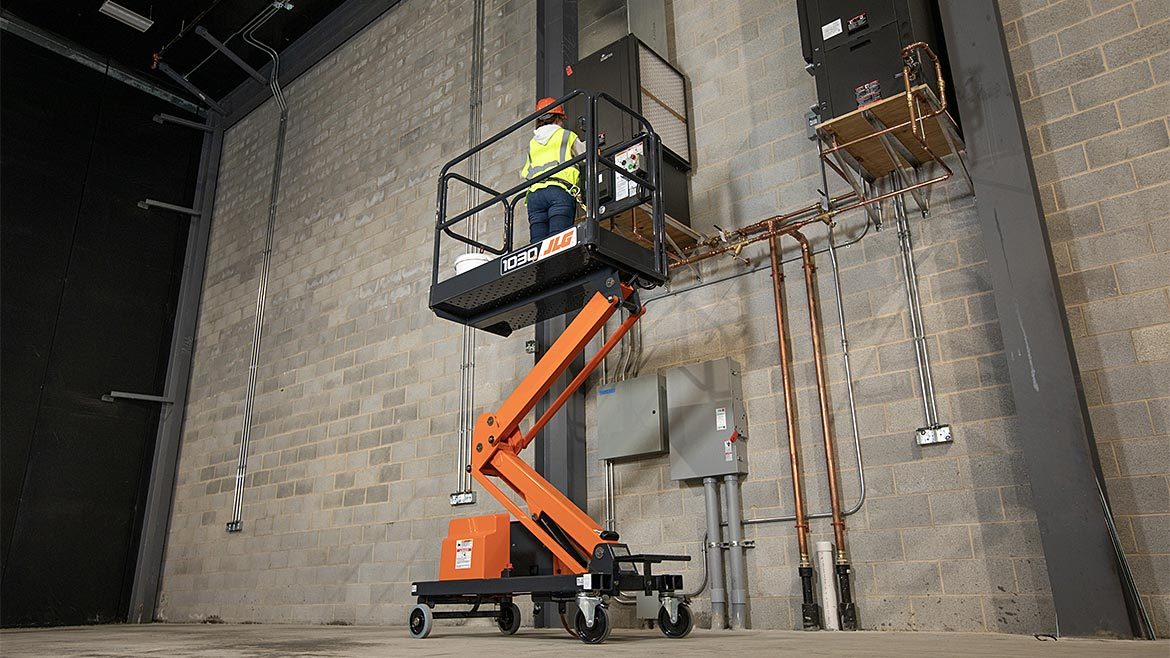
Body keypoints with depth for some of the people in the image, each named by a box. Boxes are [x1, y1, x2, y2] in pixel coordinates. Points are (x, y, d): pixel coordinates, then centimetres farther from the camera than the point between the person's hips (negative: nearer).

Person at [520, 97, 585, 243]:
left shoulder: (532, 143, 29)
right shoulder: (567, 135, 19)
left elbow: (524, 174, 30)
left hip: (534, 192, 4)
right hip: (560, 190, -3)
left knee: (538, 243, -8)